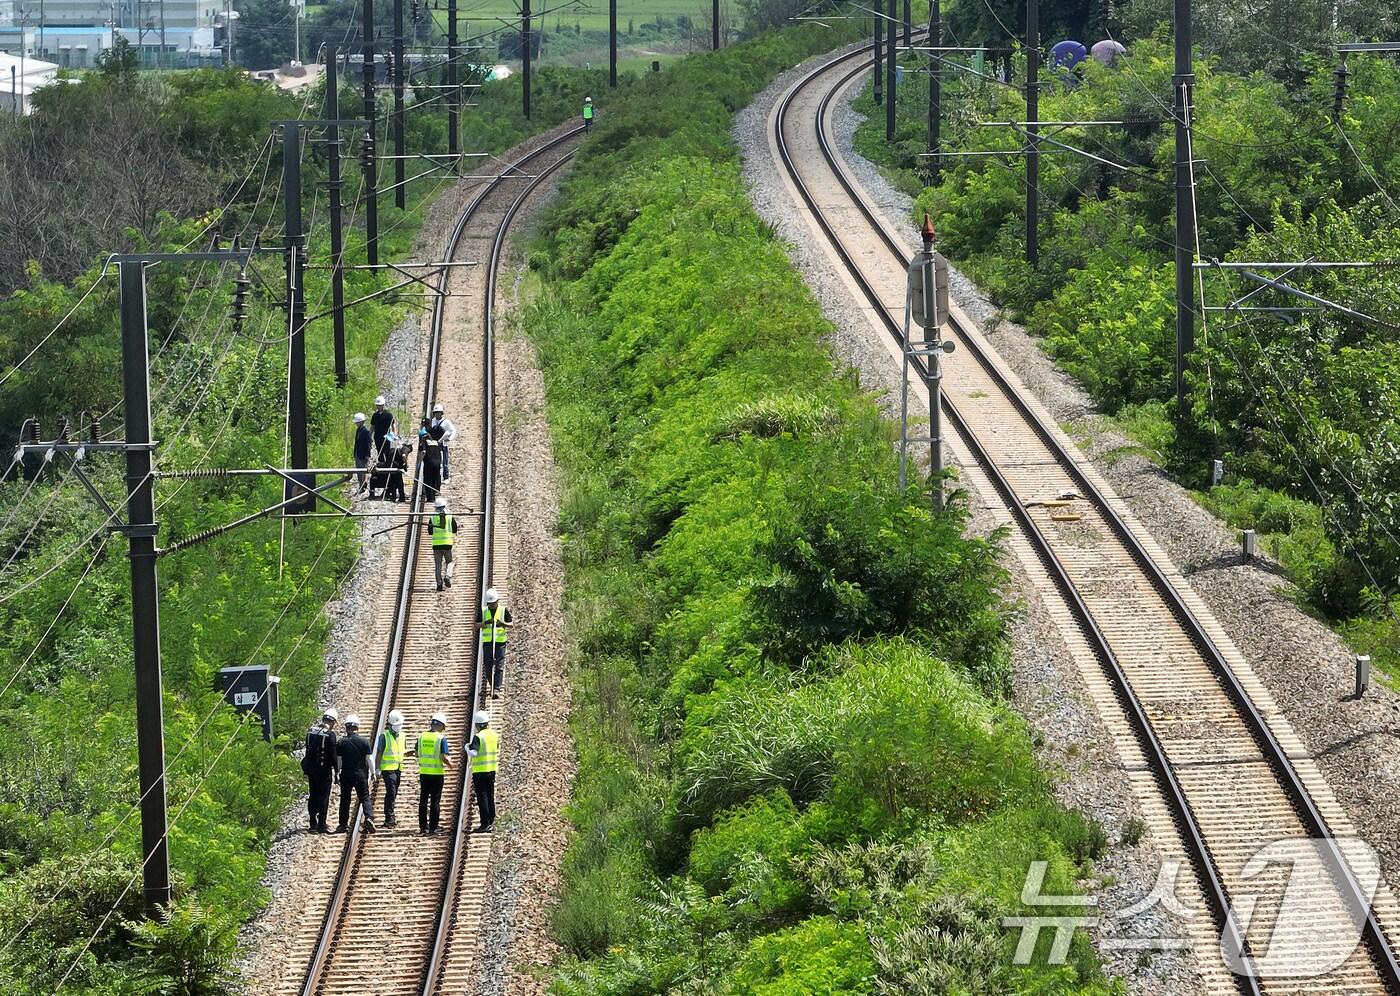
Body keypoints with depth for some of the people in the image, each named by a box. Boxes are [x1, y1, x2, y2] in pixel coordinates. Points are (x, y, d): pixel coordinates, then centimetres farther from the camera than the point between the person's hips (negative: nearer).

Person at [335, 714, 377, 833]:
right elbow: (369, 759, -2)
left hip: (346, 774, 0)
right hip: (361, 774, 0)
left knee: (345, 799, 10)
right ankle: (369, 817, -18)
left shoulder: (342, 743, -3)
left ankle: (343, 824, 12)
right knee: (364, 797, 3)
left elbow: (338, 760, 0)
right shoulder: (364, 742, -4)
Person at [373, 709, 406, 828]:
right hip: (388, 768, -6)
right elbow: (378, 754, -6)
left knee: (393, 794, 10)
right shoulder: (384, 736, -6)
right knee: (391, 792, -15)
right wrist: (377, 770, -9)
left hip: (398, 769, 6)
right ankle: (389, 818, -16)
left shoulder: (402, 736, 12)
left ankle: (389, 819, 15)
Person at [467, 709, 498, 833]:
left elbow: (473, 753, -26)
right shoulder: (494, 735, 4)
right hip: (492, 770, 7)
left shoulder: (478, 737, -17)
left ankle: (485, 824, -5)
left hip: (480, 771, -7)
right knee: (490, 796, 16)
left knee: (482, 797, -3)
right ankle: (491, 820, 22)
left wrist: (467, 748, -7)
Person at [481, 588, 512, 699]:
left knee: (499, 666, -10)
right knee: (489, 666, 5)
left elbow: (511, 624, 1)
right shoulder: (483, 611, 8)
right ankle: (492, 687, 20)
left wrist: (503, 623, -19)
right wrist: (485, 623, -14)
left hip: (500, 641, -3)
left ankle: (497, 689, -15)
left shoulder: (504, 610, 2)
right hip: (487, 641, 3)